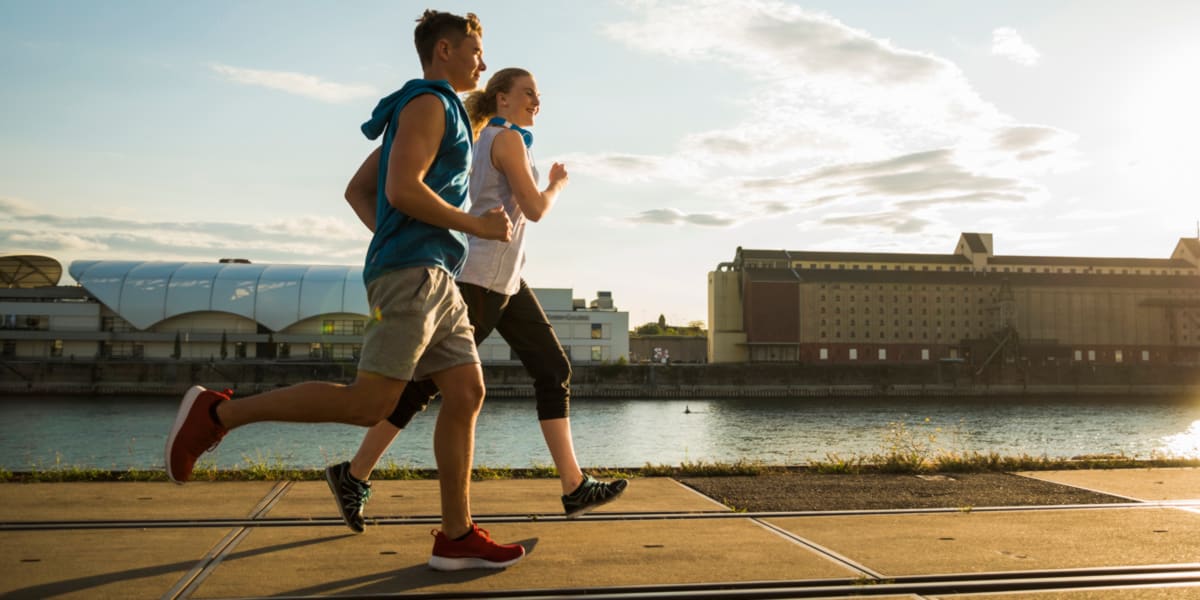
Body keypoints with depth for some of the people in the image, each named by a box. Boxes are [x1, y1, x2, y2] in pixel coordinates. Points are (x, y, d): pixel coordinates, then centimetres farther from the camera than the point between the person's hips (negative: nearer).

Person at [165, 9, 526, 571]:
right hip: (412, 273, -10)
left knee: (466, 394, 2)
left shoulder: (418, 115, 26)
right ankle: (218, 413, -3)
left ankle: (456, 537, 2)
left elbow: (357, 191, 28)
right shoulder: (428, 103, -5)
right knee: (369, 405, -13)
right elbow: (402, 190, -18)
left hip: (432, 278, 10)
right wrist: (478, 225, -9)